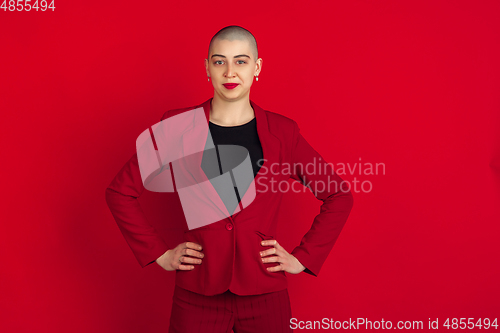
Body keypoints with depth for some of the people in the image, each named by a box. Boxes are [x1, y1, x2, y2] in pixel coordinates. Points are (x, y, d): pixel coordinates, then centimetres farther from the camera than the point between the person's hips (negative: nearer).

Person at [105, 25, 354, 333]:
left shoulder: (282, 132, -2)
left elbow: (339, 197, 7)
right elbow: (120, 192, 3)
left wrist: (303, 258, 1)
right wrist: (159, 253, 0)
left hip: (265, 294, 1)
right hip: (197, 293, 0)